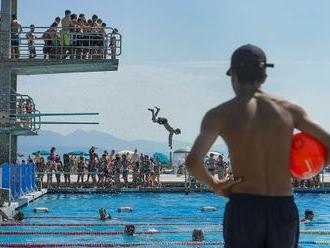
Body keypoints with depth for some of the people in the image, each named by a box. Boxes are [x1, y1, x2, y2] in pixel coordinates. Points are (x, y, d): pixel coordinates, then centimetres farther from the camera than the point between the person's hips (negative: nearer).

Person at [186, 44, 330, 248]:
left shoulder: (220, 114, -3)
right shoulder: (290, 109, 4)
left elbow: (193, 162, -18)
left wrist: (214, 184, 0)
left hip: (243, 208, -2)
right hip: (285, 209, 2)